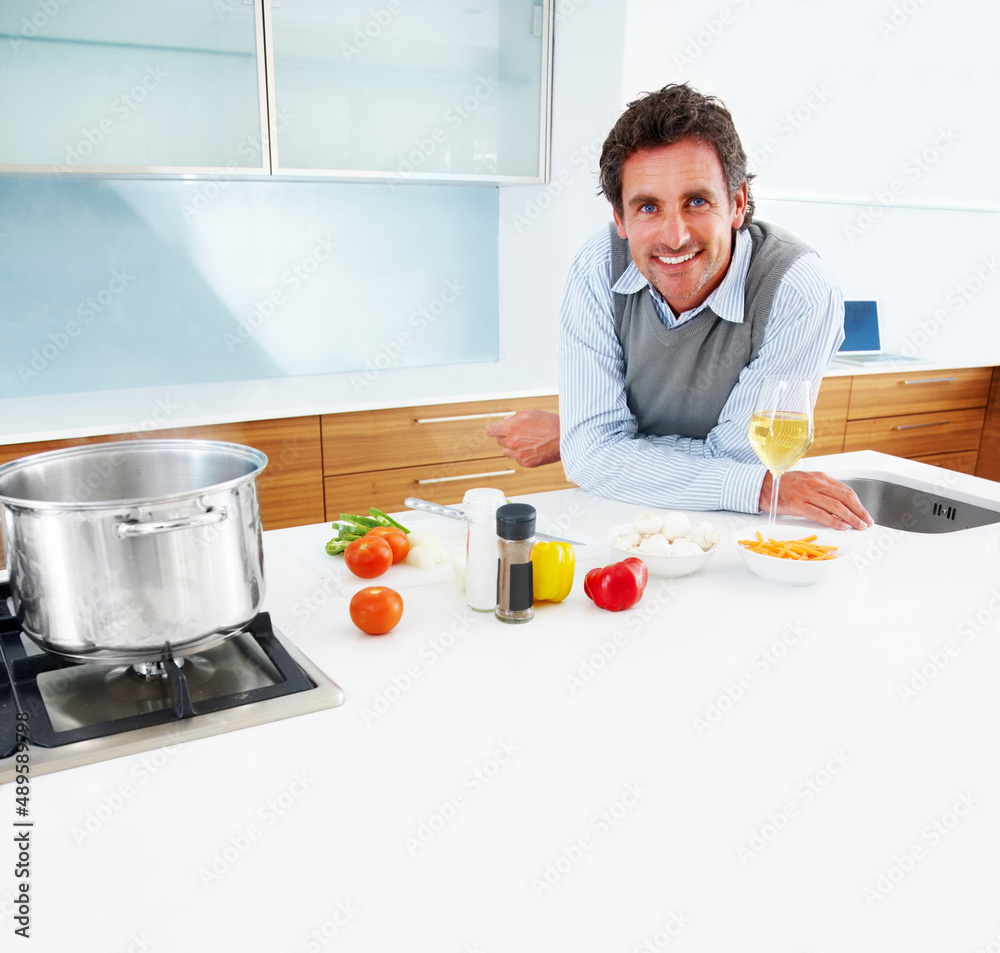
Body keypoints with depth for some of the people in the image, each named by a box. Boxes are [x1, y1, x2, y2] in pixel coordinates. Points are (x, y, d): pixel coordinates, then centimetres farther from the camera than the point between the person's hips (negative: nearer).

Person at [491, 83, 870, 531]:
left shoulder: (801, 294, -21)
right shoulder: (598, 268, -14)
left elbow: (736, 456, -18)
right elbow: (592, 452, -18)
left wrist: (571, 435, -15)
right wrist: (757, 486, -28)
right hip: (615, 525, 2)